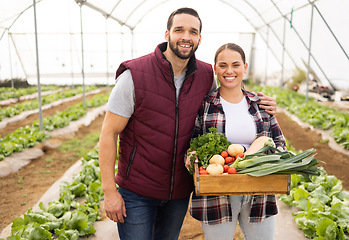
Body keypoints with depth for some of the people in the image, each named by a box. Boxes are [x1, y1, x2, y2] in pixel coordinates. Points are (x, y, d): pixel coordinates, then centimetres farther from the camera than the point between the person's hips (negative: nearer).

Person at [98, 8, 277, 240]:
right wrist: (110, 191, -13)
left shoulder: (206, 75, -4)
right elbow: (109, 134, -12)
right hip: (137, 192, -4)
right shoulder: (135, 75, -16)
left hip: (180, 191, 4)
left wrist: (260, 103, -2)